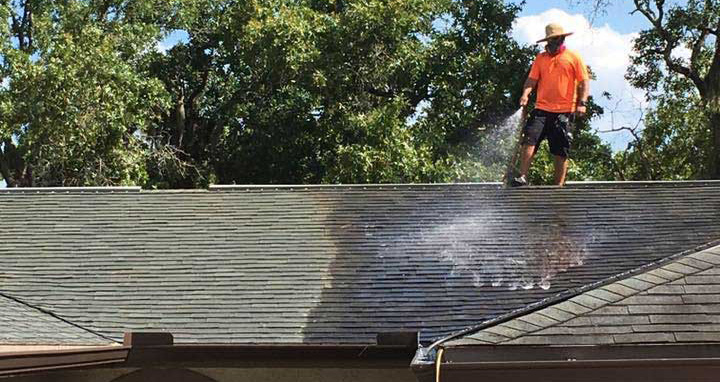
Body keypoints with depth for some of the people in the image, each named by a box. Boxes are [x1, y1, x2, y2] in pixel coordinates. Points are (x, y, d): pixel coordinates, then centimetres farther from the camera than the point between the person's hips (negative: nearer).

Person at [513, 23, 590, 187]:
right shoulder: (541, 58, 13)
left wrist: (582, 103, -9)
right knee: (529, 140, -16)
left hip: (565, 112, -1)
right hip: (542, 109, 2)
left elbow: (584, 82, 4)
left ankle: (559, 185, 7)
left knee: (561, 152, 2)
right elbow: (532, 79, 7)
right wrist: (526, 93, -13)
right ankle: (522, 177, -18)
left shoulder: (574, 58, 7)